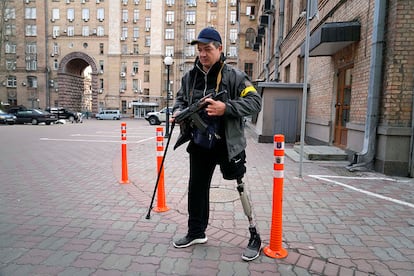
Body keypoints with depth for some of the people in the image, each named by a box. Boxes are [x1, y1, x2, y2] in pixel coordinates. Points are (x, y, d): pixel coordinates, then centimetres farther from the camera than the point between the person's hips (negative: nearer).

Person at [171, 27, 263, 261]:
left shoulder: (234, 76, -10)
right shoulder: (190, 77, 6)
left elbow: (255, 102, -14)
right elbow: (181, 98, 19)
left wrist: (226, 108, -27)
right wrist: (178, 111, -3)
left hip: (226, 145, -5)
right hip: (199, 144, 6)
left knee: (240, 187, 0)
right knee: (197, 187, 15)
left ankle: (255, 237, 19)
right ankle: (197, 232, 35)